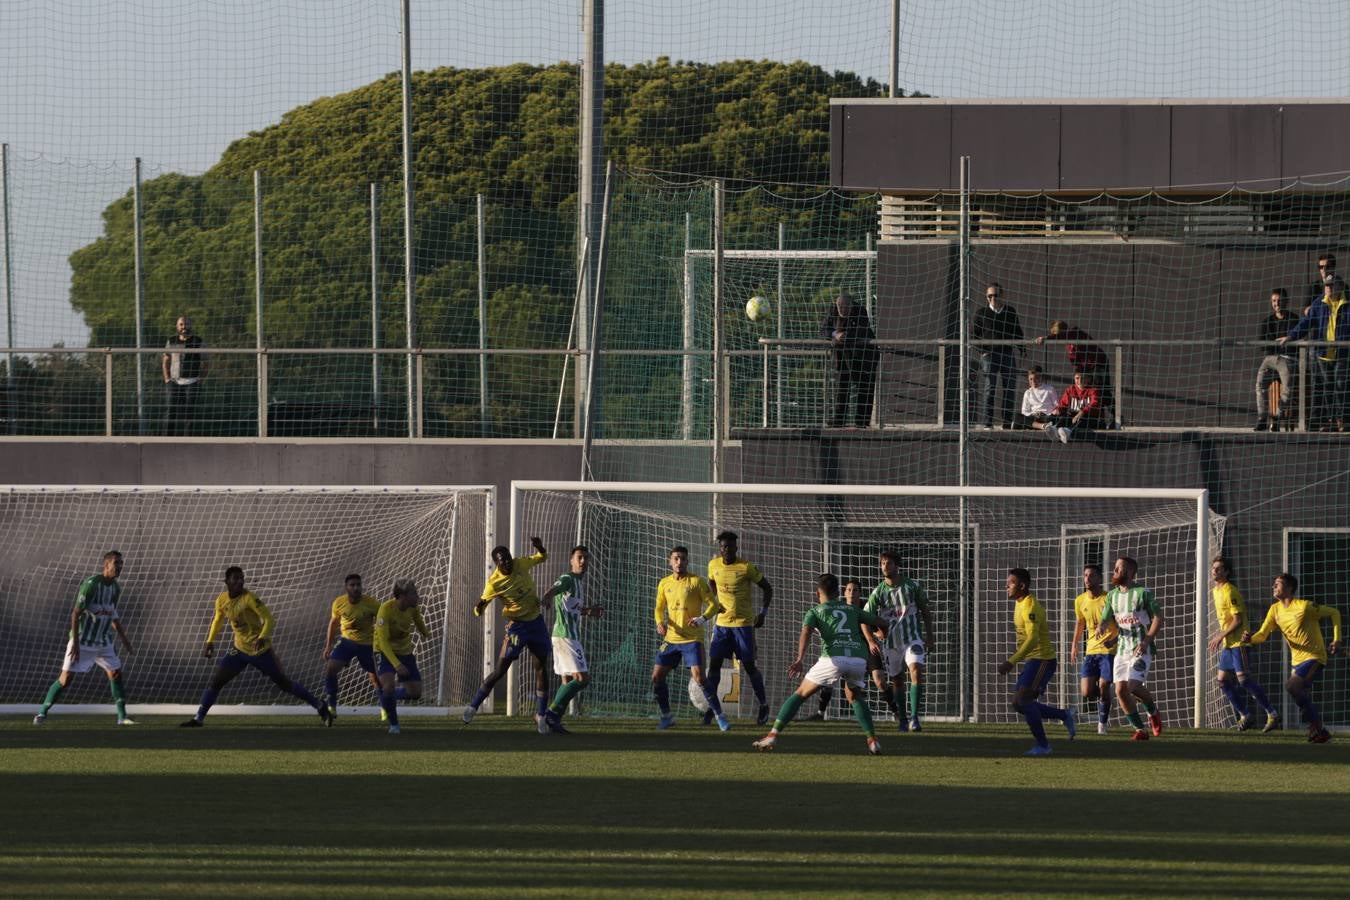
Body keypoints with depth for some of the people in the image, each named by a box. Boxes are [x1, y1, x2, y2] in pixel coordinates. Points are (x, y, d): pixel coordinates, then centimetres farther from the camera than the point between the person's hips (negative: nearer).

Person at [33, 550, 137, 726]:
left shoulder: (116, 588, 5)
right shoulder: (91, 584, -18)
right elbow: (76, 613, -19)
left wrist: (123, 638, 19)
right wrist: (75, 642, -23)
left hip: (103, 642, 7)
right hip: (82, 641, -7)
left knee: (116, 673, 1)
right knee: (65, 678, -7)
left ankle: (122, 716, 9)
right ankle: (42, 712, 5)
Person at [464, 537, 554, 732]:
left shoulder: (521, 564, -5)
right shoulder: (494, 582, -17)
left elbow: (542, 557, 13)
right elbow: (479, 609, -17)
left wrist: (539, 546, -10)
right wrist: (479, 607, -42)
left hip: (536, 622, 4)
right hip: (517, 626, -4)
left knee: (543, 670, 3)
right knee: (499, 670, -7)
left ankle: (540, 716, 10)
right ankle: (473, 706, 6)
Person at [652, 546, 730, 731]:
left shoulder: (696, 582, -5)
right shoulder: (664, 584, 9)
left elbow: (713, 605, -5)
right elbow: (660, 608, 18)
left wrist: (702, 619, -23)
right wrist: (660, 623, -3)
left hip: (692, 639, -5)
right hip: (671, 639, 5)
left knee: (699, 677, -16)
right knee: (656, 677, 1)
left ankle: (719, 715, -5)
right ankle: (667, 716, 18)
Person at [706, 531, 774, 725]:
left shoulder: (747, 567, -11)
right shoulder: (713, 566, 1)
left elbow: (767, 589, -1)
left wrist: (763, 613, -8)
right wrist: (714, 603, 8)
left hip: (744, 623, -3)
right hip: (722, 622, 3)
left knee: (749, 665, -1)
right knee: (714, 663, -5)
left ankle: (764, 705, 16)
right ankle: (710, 707, 1)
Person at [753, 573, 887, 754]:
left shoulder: (815, 611, 18)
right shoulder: (852, 609, 28)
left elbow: (806, 632, -3)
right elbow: (880, 623, 31)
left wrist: (799, 660, -16)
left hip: (833, 657, -3)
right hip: (858, 657, 3)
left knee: (801, 694, 9)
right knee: (854, 697, 29)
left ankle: (773, 735, 1)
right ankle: (872, 740, 15)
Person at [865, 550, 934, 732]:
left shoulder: (912, 586, -3)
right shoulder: (878, 592, -2)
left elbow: (925, 611, 8)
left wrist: (929, 634, 5)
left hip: (913, 638, -2)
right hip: (891, 642, 2)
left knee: (916, 671, -22)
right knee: (897, 680, 8)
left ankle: (914, 717, -23)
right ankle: (902, 720, 22)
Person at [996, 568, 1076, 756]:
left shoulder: (1029, 606, -18)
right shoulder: (1020, 604, 14)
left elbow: (1032, 639, -28)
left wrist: (1011, 662, -31)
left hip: (1042, 660, -10)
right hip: (1032, 660, 10)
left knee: (1023, 700, -16)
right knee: (1018, 703, 6)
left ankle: (1042, 745, -9)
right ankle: (1065, 715, 16)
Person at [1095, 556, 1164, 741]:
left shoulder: (1143, 593, -7)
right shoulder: (1112, 595, 11)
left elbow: (1158, 618, -7)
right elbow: (1106, 619, 10)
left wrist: (1147, 640, -19)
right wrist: (1101, 627, -15)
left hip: (1142, 648, -6)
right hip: (1122, 648, 6)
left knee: (1133, 685, -20)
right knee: (1121, 690, -5)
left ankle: (1153, 712, 10)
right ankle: (1140, 730, 6)